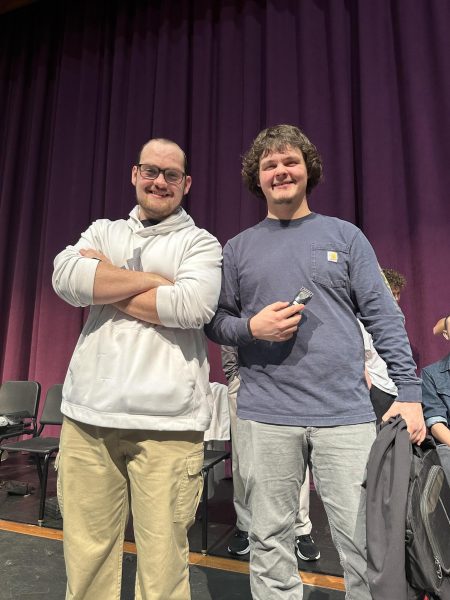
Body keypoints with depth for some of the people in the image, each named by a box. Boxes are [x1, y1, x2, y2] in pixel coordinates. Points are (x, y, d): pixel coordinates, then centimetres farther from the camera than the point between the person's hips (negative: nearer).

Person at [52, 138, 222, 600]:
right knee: (86, 554, 13)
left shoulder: (201, 243, 6)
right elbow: (66, 279, -4)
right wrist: (154, 279, -6)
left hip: (166, 421, -2)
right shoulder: (102, 231, 16)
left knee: (162, 560, 7)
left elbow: (193, 306, -13)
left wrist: (104, 287, -4)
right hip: (88, 415, 3)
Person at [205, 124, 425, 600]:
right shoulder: (237, 248, 9)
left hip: (347, 414, 0)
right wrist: (251, 328, -11)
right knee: (270, 542, 12)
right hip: (264, 417, 1)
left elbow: (383, 317, 4)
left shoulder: (345, 236, 8)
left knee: (367, 542, 8)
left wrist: (409, 391, -2)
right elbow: (215, 322, 9)